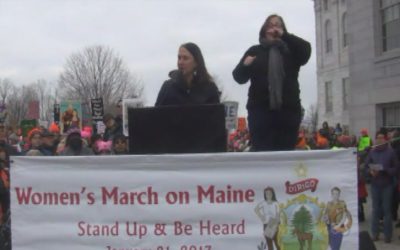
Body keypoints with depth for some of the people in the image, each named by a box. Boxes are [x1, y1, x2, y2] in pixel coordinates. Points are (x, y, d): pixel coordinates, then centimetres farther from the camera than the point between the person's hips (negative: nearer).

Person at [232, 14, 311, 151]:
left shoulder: (290, 50, 15)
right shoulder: (255, 51, 13)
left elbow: (306, 49, -6)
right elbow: (239, 77, 8)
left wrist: (284, 35, -6)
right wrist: (245, 65, -14)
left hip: (288, 109, 1)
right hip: (260, 109, -1)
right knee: (261, 152, -9)